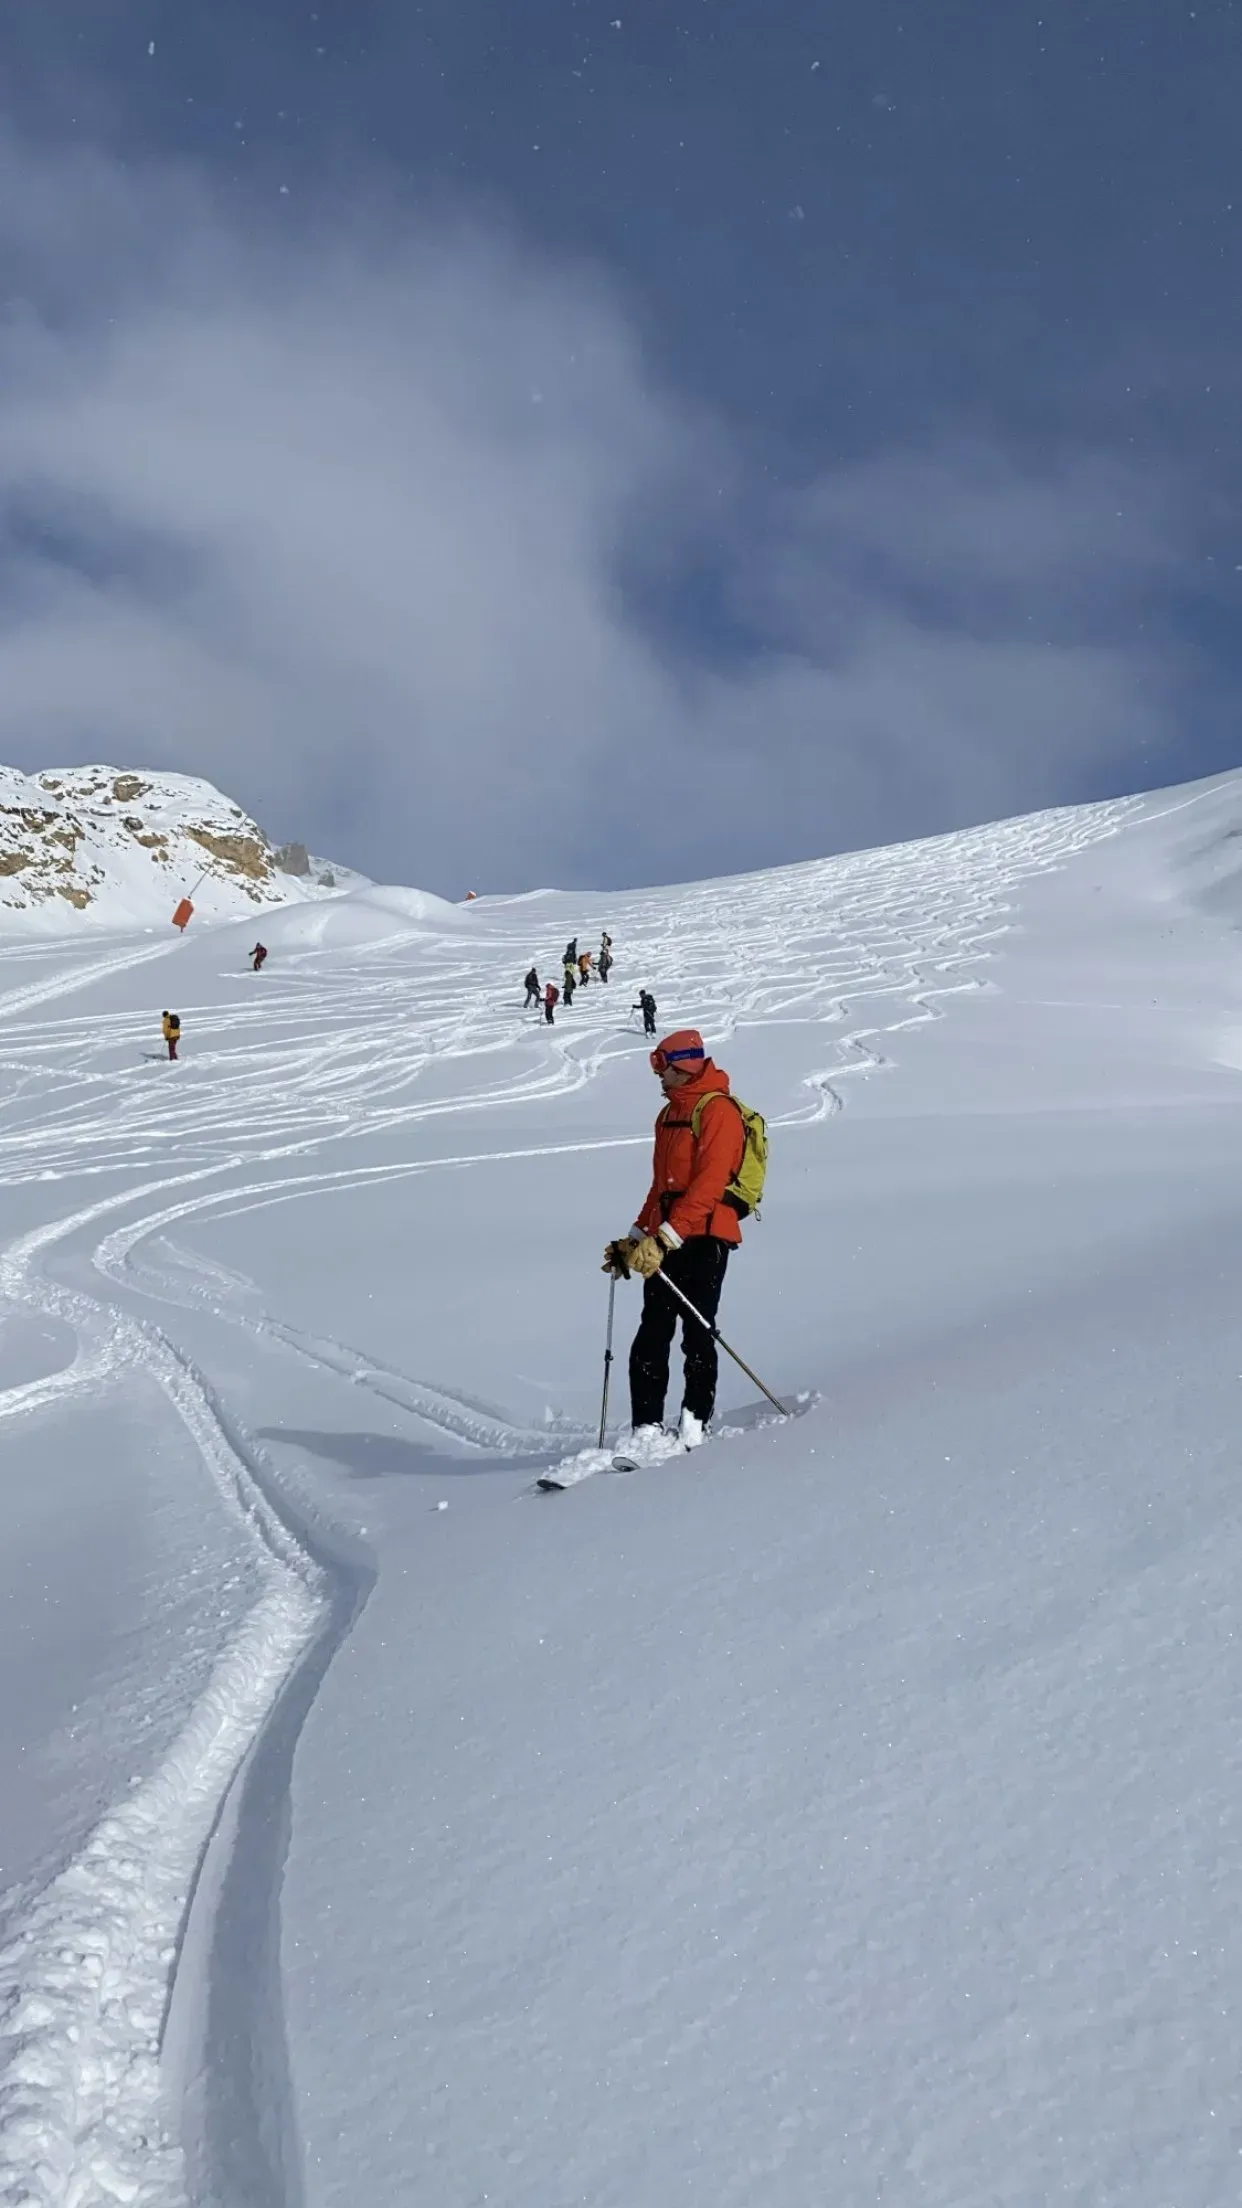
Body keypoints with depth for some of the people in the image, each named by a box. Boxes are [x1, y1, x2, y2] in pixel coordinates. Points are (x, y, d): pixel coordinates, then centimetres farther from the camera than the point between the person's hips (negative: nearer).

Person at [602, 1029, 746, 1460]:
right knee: (651, 1335, 1)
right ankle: (646, 1429, 0)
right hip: (666, 1241, 8)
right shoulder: (669, 1114, 22)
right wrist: (635, 1238, 17)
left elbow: (708, 1185, -17)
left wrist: (665, 1236, -23)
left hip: (703, 1237, -8)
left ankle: (693, 1427, 1)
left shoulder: (717, 1110, -7)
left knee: (696, 1334, -5)